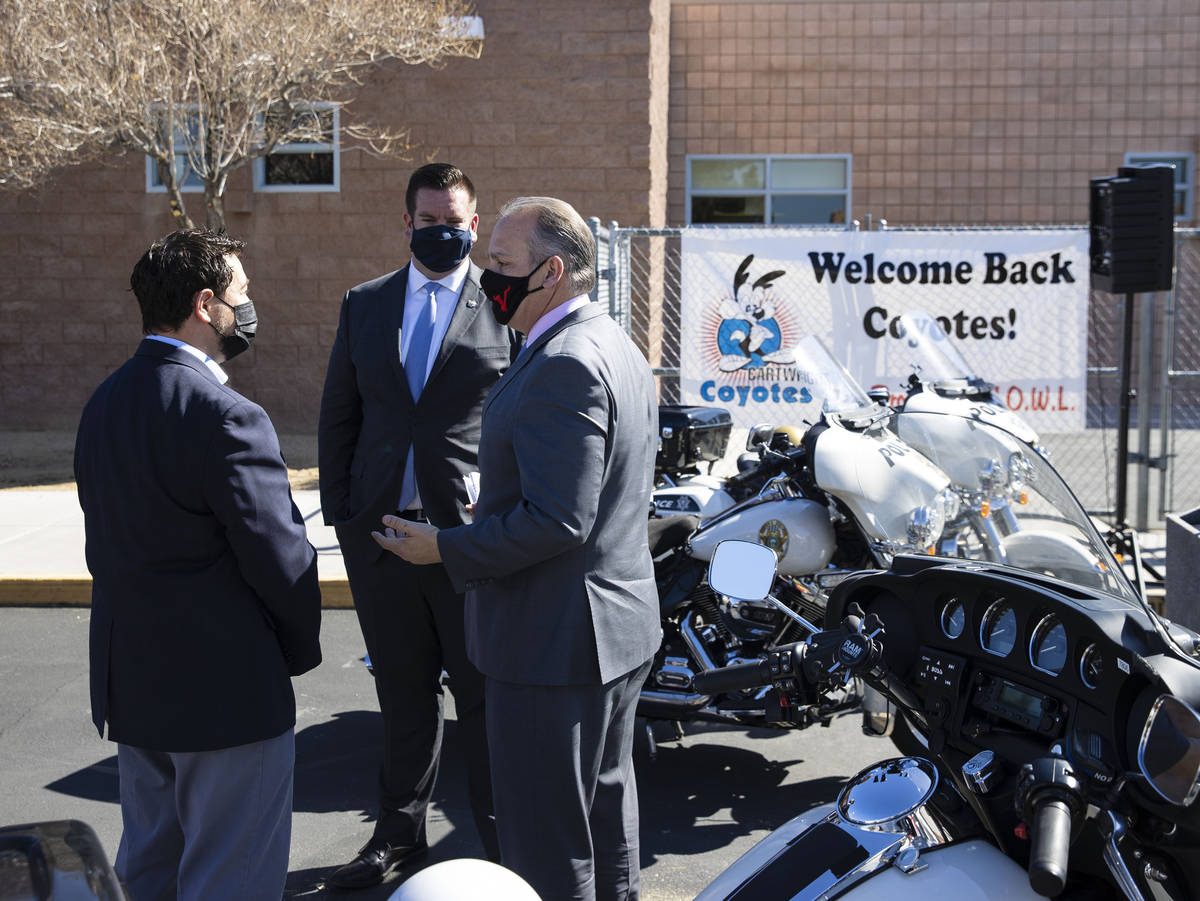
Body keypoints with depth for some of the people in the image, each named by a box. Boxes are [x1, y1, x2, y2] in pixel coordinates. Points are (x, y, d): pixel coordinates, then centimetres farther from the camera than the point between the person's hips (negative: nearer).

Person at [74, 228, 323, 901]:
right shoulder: (226, 418, -22)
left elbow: (108, 547, 8)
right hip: (227, 693, -9)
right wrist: (301, 648, -3)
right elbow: (281, 558, -21)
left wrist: (143, 634, 14)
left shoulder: (104, 403, 5)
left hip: (131, 685, 9)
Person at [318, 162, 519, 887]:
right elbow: (339, 415, 13)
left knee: (485, 693, 5)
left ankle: (503, 845, 20)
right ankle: (401, 830, 32)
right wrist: (341, 512, 6)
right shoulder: (365, 305, 10)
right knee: (404, 692, 17)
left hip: (473, 530, -3)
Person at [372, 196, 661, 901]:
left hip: (554, 642, -11)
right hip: (624, 629, 11)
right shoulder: (619, 347, 11)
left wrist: (446, 549, -19)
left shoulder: (561, 367, -23)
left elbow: (556, 522, -28)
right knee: (606, 811, 23)